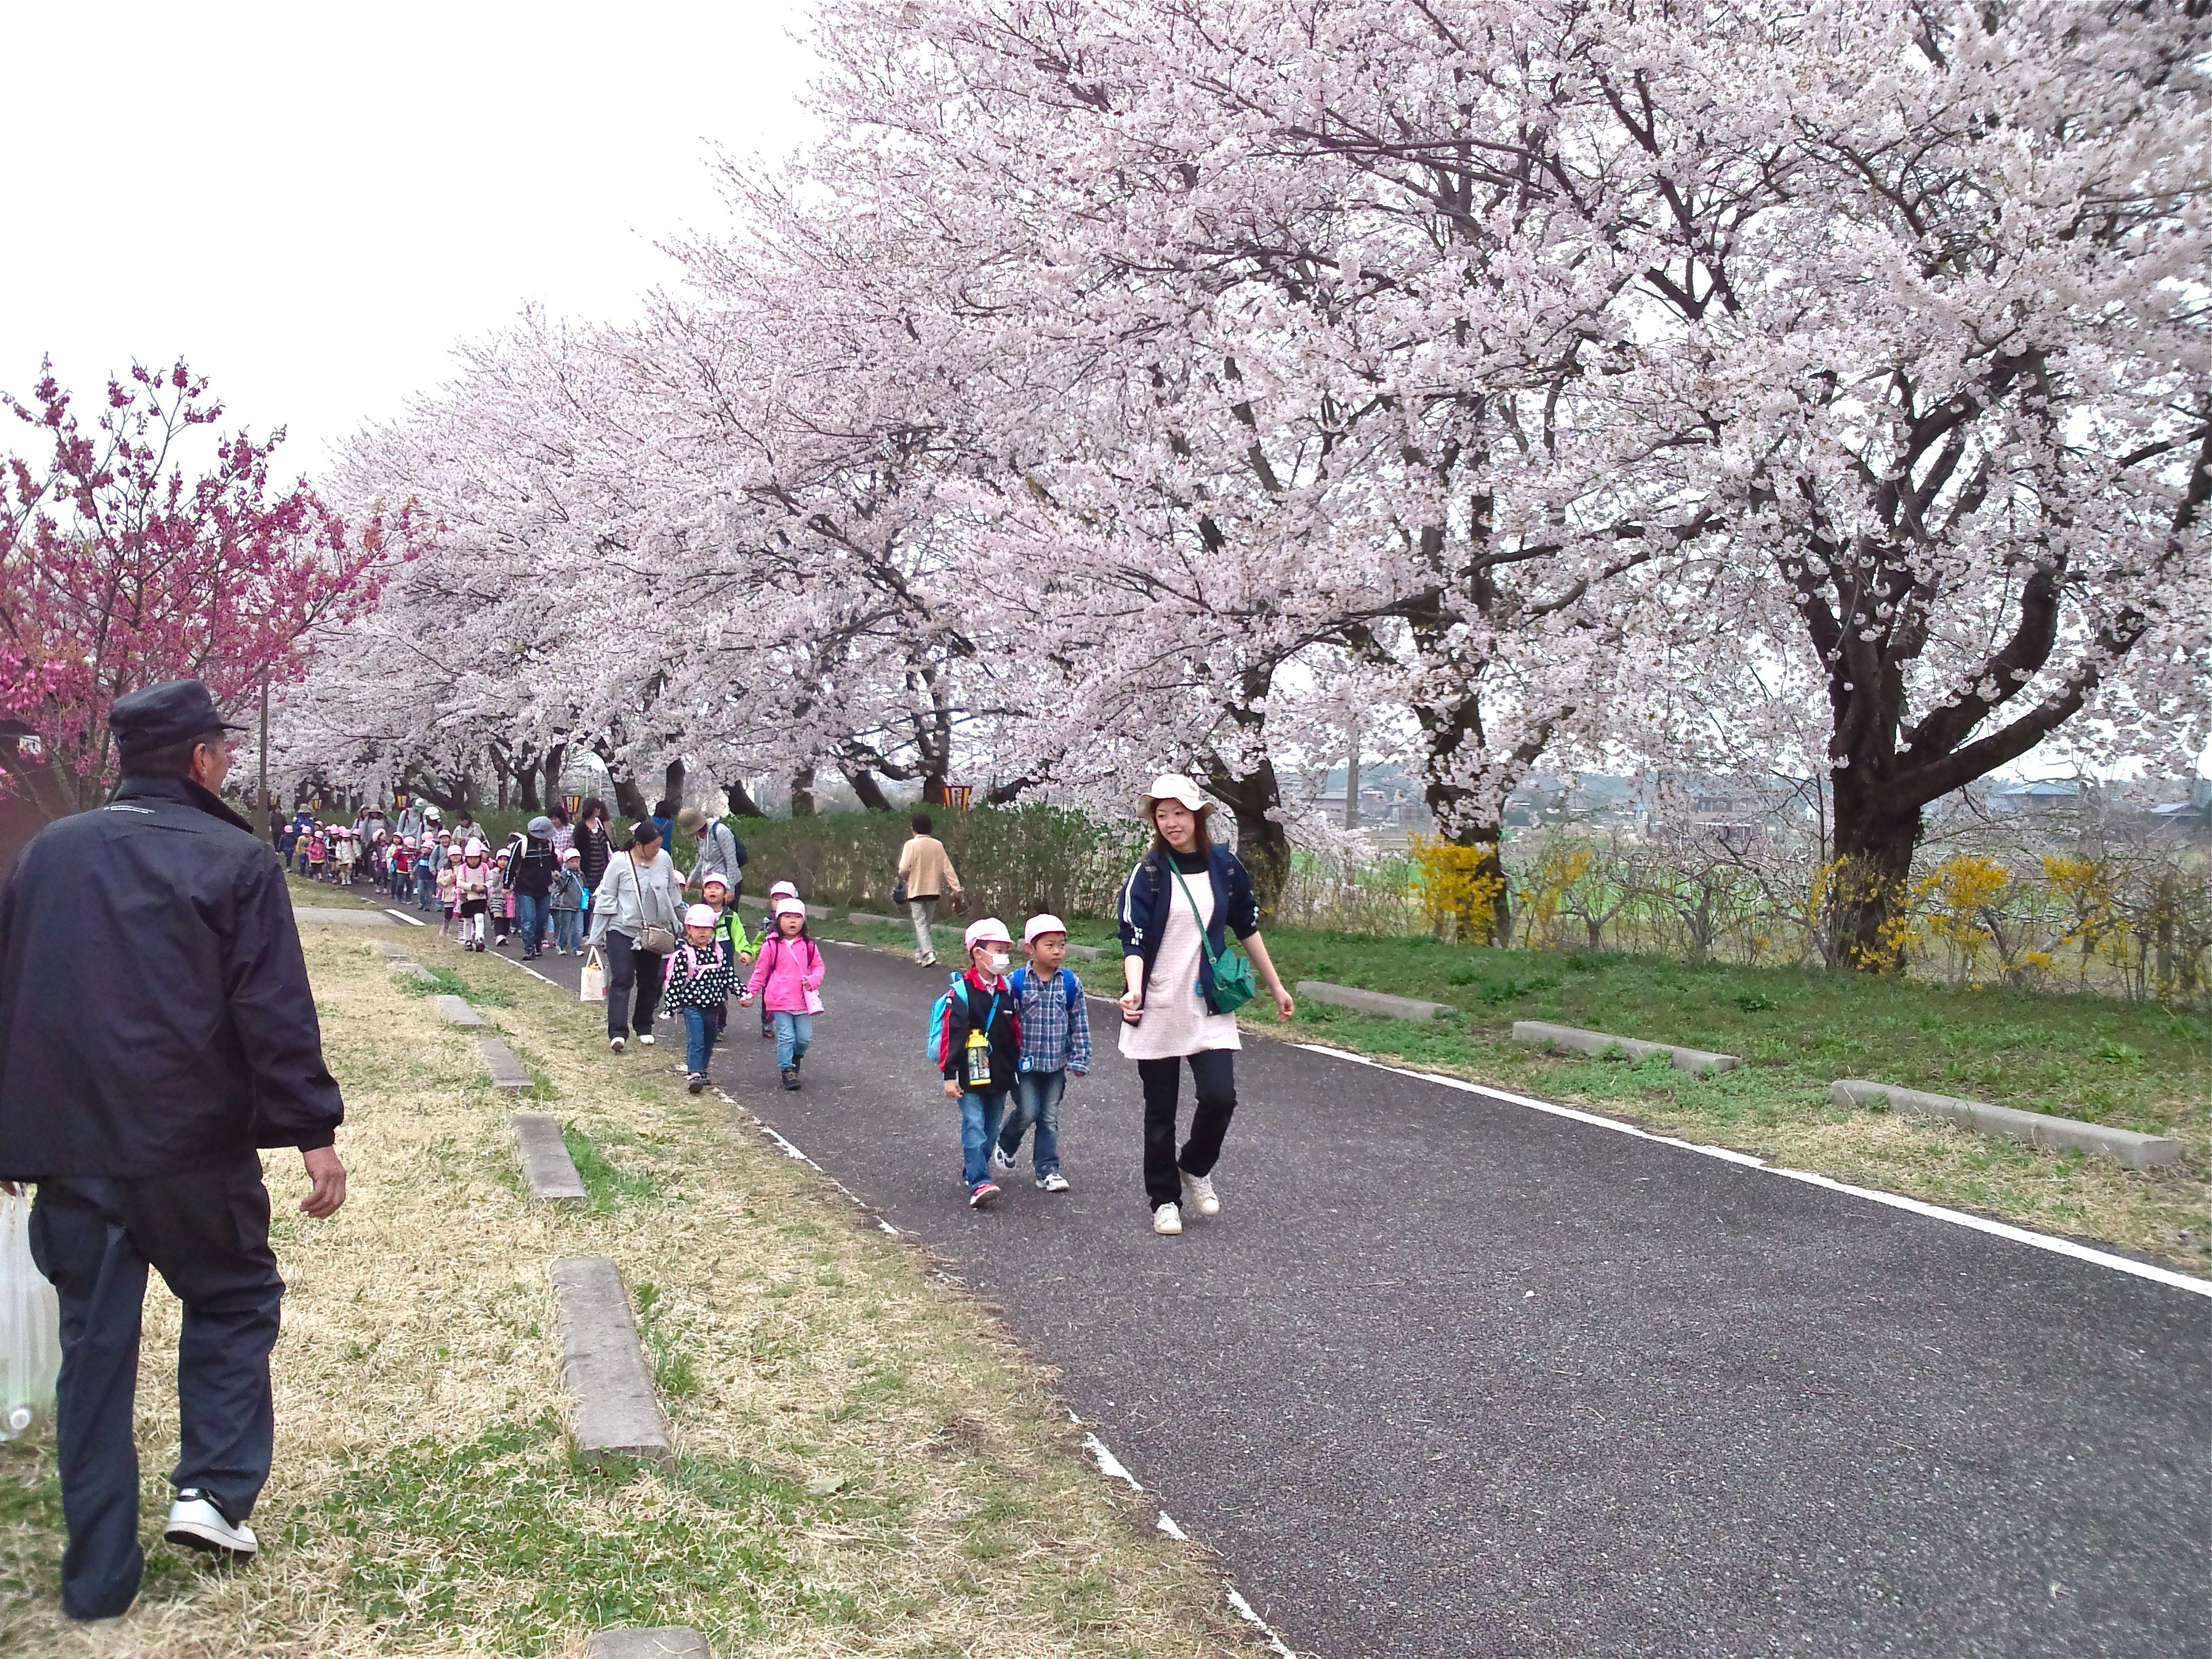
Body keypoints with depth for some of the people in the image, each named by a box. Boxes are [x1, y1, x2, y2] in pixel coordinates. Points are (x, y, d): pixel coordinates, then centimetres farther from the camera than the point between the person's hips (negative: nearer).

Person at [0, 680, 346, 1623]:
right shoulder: (235, 860, -9)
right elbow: (275, 1014, -14)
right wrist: (314, 1132, -10)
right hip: (194, 1146, -4)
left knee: (93, 1343, 12)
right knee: (232, 1300, 17)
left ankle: (99, 1577, 18)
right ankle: (213, 1491, 5)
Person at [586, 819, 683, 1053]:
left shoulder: (664, 859, 1)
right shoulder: (620, 863, -11)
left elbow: (672, 894, 14)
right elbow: (605, 899, -6)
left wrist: (674, 926, 19)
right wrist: (597, 936, -4)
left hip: (654, 934, 4)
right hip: (622, 931, -4)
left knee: (649, 982, 11)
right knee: (622, 981, -11)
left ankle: (644, 1028, 25)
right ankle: (617, 1032, -15)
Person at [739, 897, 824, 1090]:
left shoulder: (808, 945, 3)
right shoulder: (771, 946, -4)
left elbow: (819, 966, 12)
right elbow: (760, 971, 4)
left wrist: (813, 980, -8)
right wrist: (750, 992, 2)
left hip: (803, 1000, 3)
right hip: (780, 1001, -3)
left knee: (805, 1037, 6)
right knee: (786, 1037, -4)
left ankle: (796, 1056, 35)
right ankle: (787, 1069, 8)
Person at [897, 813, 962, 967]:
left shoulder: (911, 844, -10)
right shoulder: (938, 845, 2)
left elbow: (904, 869, -17)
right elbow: (947, 868, -1)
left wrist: (903, 879, 5)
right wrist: (956, 889, -1)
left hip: (916, 890, -4)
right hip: (933, 890, 4)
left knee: (920, 923, -3)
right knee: (926, 923, 17)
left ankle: (928, 953, -20)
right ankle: (920, 954, 24)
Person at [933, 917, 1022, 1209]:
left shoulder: (1007, 990, 7)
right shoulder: (961, 992, -12)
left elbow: (1016, 1032, 16)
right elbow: (951, 1037, -12)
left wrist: (1018, 1065, 18)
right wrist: (949, 1075, -13)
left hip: (1000, 1075, 6)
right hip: (970, 1077, -6)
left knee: (990, 1129, 13)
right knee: (974, 1127, -10)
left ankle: (972, 1170, 29)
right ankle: (979, 1184, -14)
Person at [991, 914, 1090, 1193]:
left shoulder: (1071, 983, -3)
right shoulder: (1015, 982, -10)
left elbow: (1080, 1023, 4)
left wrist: (1079, 1059, 2)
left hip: (1057, 1063, 3)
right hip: (1025, 1062, -3)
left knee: (1050, 1117, 8)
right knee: (1027, 1112, -5)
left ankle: (1047, 1168, 17)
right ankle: (1004, 1146, 23)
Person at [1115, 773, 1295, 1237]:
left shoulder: (1224, 866, 1)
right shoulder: (1147, 875, -8)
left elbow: (1248, 929, 12)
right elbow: (1133, 940, -15)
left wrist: (1277, 988, 16)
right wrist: (1133, 990, -33)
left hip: (1209, 1007, 2)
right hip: (1157, 1011, -2)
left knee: (1220, 1096, -11)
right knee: (1160, 1111, 6)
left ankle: (1196, 1168, 19)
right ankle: (1165, 1199, 23)